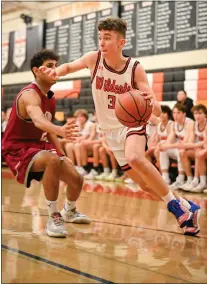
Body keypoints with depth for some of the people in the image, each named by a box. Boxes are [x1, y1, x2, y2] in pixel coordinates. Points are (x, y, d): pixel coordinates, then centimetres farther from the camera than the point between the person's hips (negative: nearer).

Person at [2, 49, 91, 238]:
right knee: (52, 161, -38)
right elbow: (38, 120, -47)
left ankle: (69, 212, 38)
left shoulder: (51, 98, 5)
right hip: (17, 149, -9)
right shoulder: (30, 95, -24)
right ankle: (53, 217, -24)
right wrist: (60, 130, -67)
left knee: (76, 179, 4)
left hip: (38, 145, 9)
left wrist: (62, 154, 10)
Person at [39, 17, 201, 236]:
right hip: (110, 130, 4)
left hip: (132, 124, -3)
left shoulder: (135, 68, -18)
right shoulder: (94, 59, -12)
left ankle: (176, 204, -19)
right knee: (144, 183, 3)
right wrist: (56, 71, -16)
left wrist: (151, 103, -45)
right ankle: (183, 208, 24)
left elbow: (157, 111, -20)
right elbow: (69, 66, 8)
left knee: (135, 158, -36)